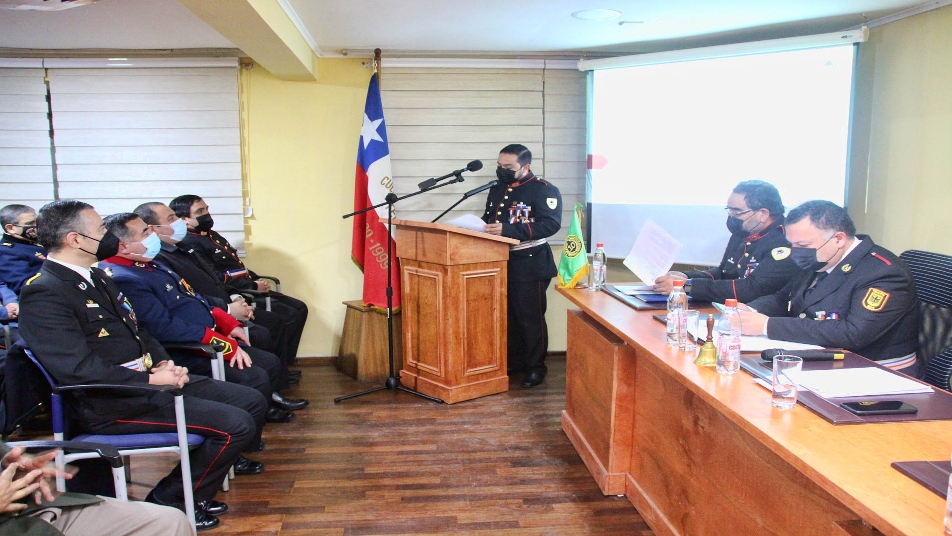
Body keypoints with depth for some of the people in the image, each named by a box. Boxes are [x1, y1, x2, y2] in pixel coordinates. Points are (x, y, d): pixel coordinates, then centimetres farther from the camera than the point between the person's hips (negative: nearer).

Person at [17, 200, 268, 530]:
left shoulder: (95, 276, 16)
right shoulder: (42, 294, -15)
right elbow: (79, 369, -24)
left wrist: (163, 363, 1)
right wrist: (151, 379, -20)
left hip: (146, 378, 10)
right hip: (113, 403, -10)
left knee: (253, 403, 5)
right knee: (236, 425, -20)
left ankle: (194, 490, 17)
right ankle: (167, 503, 2)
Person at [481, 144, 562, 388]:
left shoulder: (544, 190, -9)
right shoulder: (497, 189, 16)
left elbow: (551, 224, -22)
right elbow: (489, 218, 25)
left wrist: (507, 230, -28)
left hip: (530, 265, -7)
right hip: (500, 262, 7)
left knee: (531, 317, 0)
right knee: (507, 315, 13)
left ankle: (535, 367, 14)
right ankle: (513, 361, 27)